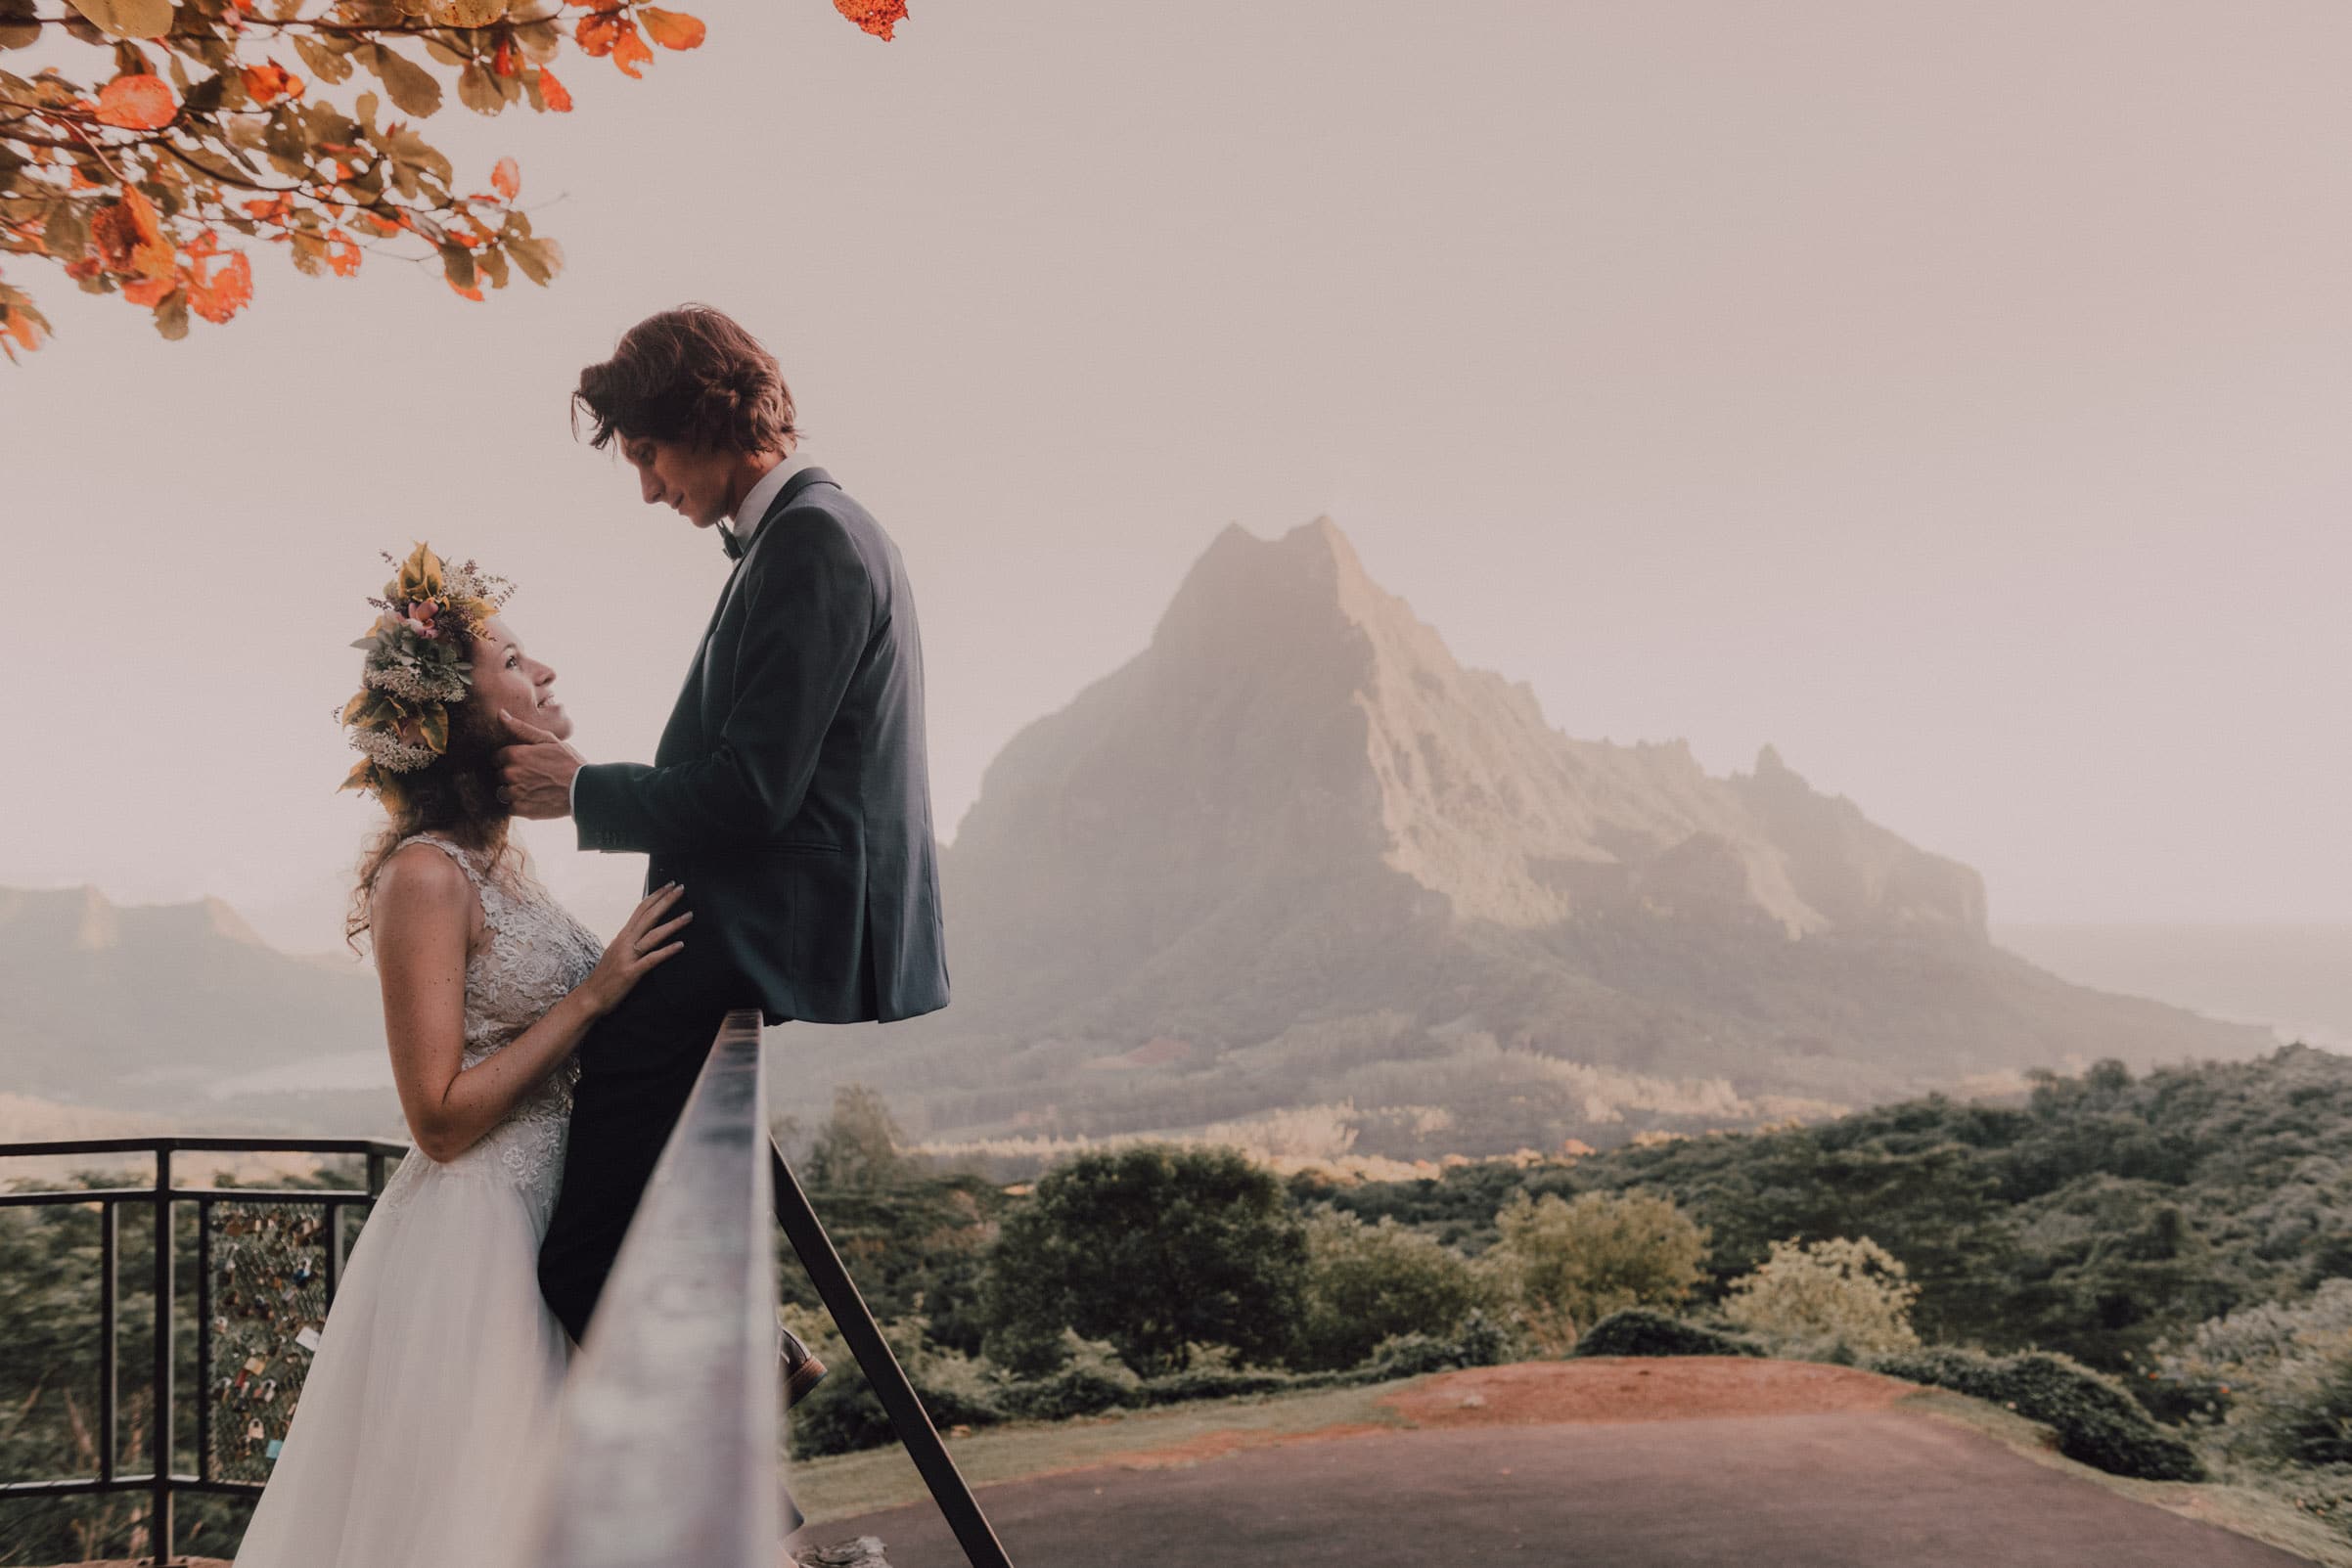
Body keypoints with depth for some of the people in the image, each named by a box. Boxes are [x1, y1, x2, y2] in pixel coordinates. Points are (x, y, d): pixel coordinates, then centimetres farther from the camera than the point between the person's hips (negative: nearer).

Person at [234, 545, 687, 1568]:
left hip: (542, 1218, 9)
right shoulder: (427, 873, -18)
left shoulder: (498, 859, 10)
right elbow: (441, 1116, -20)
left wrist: (625, 973, 4)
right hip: (474, 1242, -9)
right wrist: (595, 995, -20)